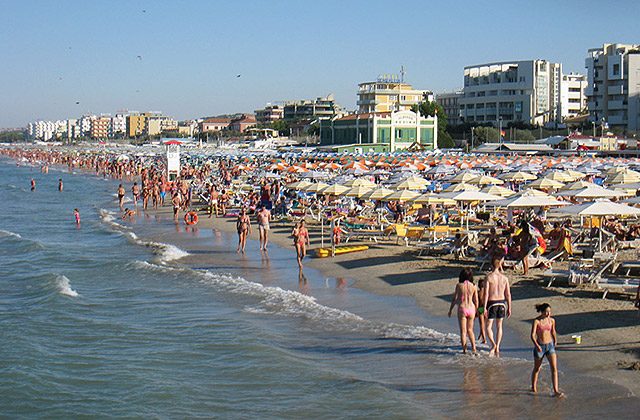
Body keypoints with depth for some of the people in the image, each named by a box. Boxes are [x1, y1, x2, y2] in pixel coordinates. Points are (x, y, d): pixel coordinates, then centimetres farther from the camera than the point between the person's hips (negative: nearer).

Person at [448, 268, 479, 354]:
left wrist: (450, 309, 8)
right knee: (470, 330, 18)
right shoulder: (473, 286, 0)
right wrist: (475, 311, 18)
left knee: (463, 331, 6)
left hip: (462, 309, -3)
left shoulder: (459, 285, -6)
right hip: (471, 309, 3)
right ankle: (473, 347, 3)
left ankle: (464, 350, 3)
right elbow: (476, 301, 5)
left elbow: (454, 299, -3)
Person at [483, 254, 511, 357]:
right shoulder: (504, 278, 0)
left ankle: (493, 344, -15)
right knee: (499, 326, 14)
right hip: (502, 303, 4)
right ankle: (497, 348, 13)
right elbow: (508, 294, 2)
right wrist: (509, 308, 9)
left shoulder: (489, 277, -11)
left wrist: (484, 307, -11)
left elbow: (486, 293, -14)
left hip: (492, 303, -4)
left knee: (488, 326, 6)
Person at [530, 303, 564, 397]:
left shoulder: (552, 320, 0)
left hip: (550, 346, 3)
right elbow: (532, 335, -20)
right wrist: (537, 345, -34)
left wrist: (555, 341, 27)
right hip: (539, 346, -3)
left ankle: (556, 391, -11)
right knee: (537, 369, 14)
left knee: (554, 368, -10)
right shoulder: (536, 321, -13)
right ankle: (533, 387, 36)